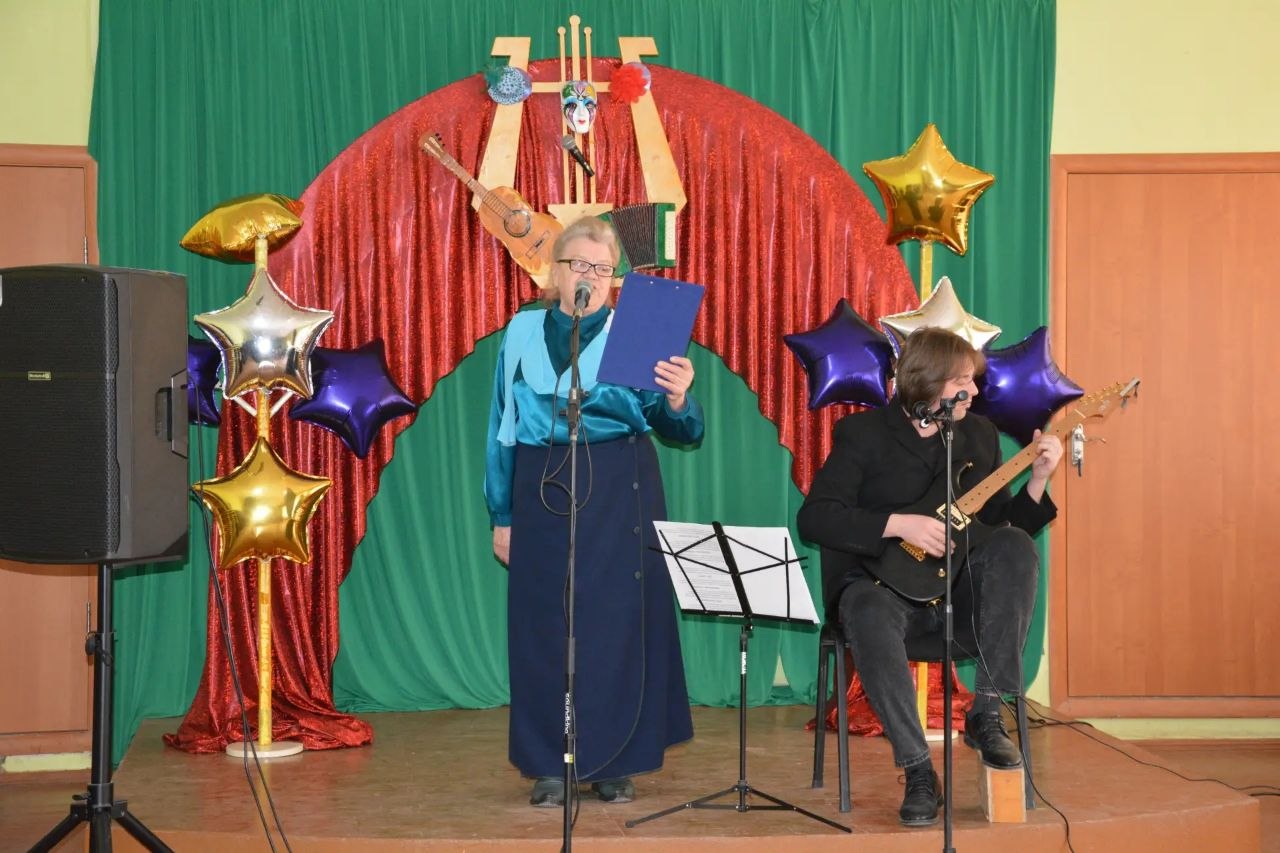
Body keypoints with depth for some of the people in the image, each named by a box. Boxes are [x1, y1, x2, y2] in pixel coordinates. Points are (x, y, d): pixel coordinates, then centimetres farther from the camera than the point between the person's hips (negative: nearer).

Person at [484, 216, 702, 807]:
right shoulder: (523, 333, 6)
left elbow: (679, 430, -10)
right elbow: (502, 427, 10)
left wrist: (676, 398, -33)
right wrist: (501, 515, 8)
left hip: (619, 494, -2)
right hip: (544, 493, 2)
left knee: (618, 621, 2)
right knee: (544, 625, 4)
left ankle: (617, 763, 15)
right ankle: (549, 765, 15)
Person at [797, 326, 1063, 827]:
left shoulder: (979, 433, 11)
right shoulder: (864, 433, -4)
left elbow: (1004, 522, 11)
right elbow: (813, 518, -14)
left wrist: (1037, 478, -6)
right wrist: (902, 525, -22)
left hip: (958, 586, 4)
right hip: (882, 583, -4)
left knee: (1015, 545, -25)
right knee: (869, 617, -38)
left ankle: (986, 714, -23)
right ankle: (918, 770, -29)